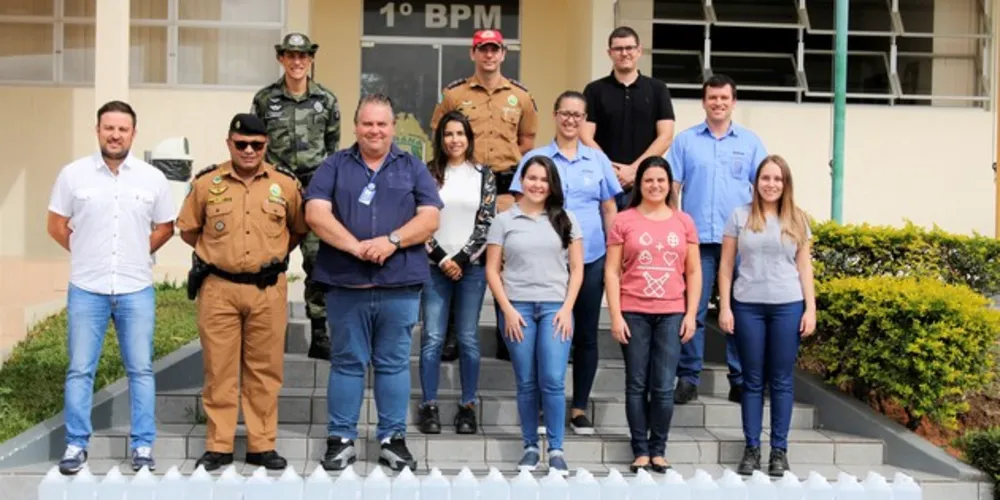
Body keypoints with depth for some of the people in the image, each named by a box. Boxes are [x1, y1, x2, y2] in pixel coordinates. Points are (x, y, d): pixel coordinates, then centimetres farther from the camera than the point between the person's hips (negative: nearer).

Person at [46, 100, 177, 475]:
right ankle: (76, 445, 15)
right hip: (86, 289, 0)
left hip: (136, 290, 1)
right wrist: (88, 254, 9)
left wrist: (136, 256, 8)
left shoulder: (152, 178, 1)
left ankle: (143, 446, 13)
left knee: (141, 370, 5)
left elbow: (165, 228, 11)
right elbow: (57, 226, 7)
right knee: (80, 370, 4)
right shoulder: (73, 174, -1)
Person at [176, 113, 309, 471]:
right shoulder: (206, 183, 2)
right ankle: (218, 446, 13)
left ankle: (262, 445, 16)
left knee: (264, 369, 6)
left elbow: (299, 229, 15)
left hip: (268, 290, 1)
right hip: (218, 289, 0)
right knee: (219, 369, 4)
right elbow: (188, 230, 13)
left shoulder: (286, 184, 3)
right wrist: (219, 253, 11)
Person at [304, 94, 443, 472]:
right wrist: (356, 246, -17)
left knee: (393, 364, 6)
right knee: (347, 363, 6)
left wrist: (391, 241, -15)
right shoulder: (334, 166, 8)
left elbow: (430, 217, 1)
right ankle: (341, 439, 13)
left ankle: (392, 439, 15)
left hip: (400, 285, 1)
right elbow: (316, 213, -4)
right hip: (345, 284, 0)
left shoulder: (413, 168, 11)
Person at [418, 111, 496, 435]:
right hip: (435, 265, 0)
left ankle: (468, 406, 8)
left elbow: (486, 223, 1)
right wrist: (442, 259, -6)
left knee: (468, 338, 2)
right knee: (432, 338, -3)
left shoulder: (484, 175, 7)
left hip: (471, 265, 0)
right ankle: (429, 406, 3)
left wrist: (461, 259, -7)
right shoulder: (428, 173, 6)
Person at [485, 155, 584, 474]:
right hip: (517, 307, 0)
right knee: (526, 383, 4)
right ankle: (530, 447, 14)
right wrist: (508, 309, -5)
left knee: (552, 381, -8)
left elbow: (576, 269, 7)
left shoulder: (565, 220, 9)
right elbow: (492, 271, 4)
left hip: (555, 307, 0)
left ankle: (556, 450, 1)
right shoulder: (504, 221, 6)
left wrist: (567, 308, -3)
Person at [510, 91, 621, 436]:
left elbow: (610, 209, 11)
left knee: (586, 333, 7)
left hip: (591, 258, 2)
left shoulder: (598, 159, 9)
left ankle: (580, 408, 17)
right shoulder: (536, 158, 4)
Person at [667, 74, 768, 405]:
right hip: (696, 238, -1)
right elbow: (671, 188, 5)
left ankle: (741, 380, 13)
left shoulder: (750, 142, 9)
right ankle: (688, 379, 7)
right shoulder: (685, 141, 7)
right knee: (692, 310, 0)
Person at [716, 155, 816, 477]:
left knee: (782, 380, 5)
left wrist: (810, 308, 1)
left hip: (788, 306, 1)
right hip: (747, 306, 0)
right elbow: (726, 266, 4)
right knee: (753, 380, 6)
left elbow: (804, 268, 8)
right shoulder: (740, 216, 4)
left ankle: (779, 450, 13)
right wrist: (725, 307, -2)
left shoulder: (797, 220, 8)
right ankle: (752, 448, 13)